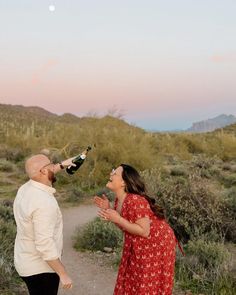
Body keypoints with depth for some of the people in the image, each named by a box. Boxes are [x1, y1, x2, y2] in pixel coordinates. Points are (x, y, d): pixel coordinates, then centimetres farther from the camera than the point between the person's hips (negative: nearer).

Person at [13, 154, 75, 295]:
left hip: (27, 262, 9)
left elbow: (42, 177, 25)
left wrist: (62, 165, 29)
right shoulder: (44, 202, -29)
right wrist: (63, 274, -25)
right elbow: (45, 244, -31)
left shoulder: (25, 189, 0)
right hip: (40, 268, -9)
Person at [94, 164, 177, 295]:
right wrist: (108, 210, -5)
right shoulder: (119, 199, -2)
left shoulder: (135, 201, -30)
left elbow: (144, 231, -29)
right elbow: (125, 225, 6)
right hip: (138, 246, 9)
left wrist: (117, 219, -30)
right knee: (132, 283, 16)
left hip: (156, 245, -9)